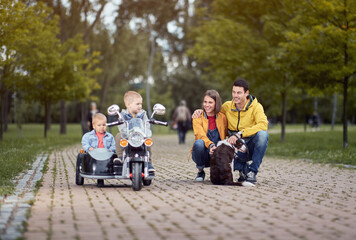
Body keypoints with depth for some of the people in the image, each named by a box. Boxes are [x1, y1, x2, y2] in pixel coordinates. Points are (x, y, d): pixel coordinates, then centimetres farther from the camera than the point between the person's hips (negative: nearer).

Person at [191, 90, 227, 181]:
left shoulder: (222, 117, 3)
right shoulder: (198, 117, -3)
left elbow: (224, 137, 7)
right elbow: (200, 135, -18)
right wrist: (210, 145, -39)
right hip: (203, 155, -1)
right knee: (199, 143, -35)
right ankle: (200, 172, -8)